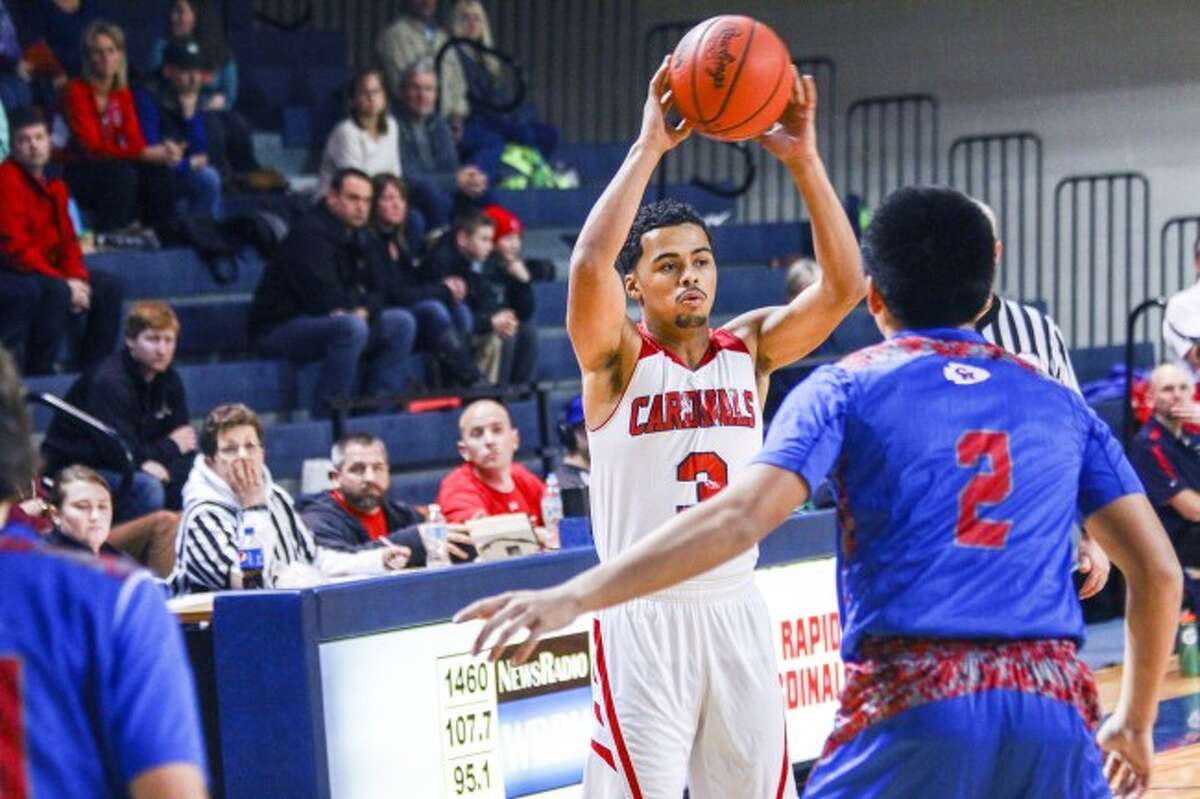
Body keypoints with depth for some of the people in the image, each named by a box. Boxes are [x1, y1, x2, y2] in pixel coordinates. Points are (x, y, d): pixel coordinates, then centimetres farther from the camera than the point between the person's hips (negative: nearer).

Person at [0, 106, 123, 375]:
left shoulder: (52, 184, 11)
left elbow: (67, 239, 14)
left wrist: (78, 278, -6)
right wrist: (64, 282, -21)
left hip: (44, 270, 9)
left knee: (110, 286, 5)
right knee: (55, 291, -35)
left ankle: (93, 368, 8)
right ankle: (39, 372, -28)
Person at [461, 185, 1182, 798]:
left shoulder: (850, 387, 7)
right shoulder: (1060, 404, 16)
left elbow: (738, 519, -8)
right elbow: (1159, 571, 12)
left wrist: (574, 597, -10)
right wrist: (1136, 723, 24)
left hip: (914, 704, -3)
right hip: (1053, 705, 3)